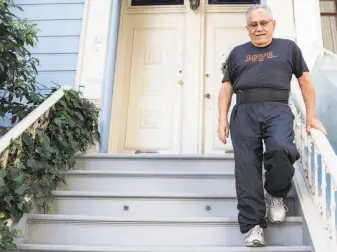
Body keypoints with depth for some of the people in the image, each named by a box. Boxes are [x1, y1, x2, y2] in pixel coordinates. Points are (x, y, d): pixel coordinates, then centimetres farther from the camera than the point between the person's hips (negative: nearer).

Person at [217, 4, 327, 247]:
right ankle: (253, 225, -8)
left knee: (281, 148, -30)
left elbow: (305, 82, 17)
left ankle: (276, 194, -1)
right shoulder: (237, 53, 23)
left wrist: (312, 116, 8)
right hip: (244, 111, 2)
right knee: (247, 167, -10)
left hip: (277, 109, -2)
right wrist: (222, 118, 5)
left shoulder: (288, 47, 19)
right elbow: (226, 88, 19)